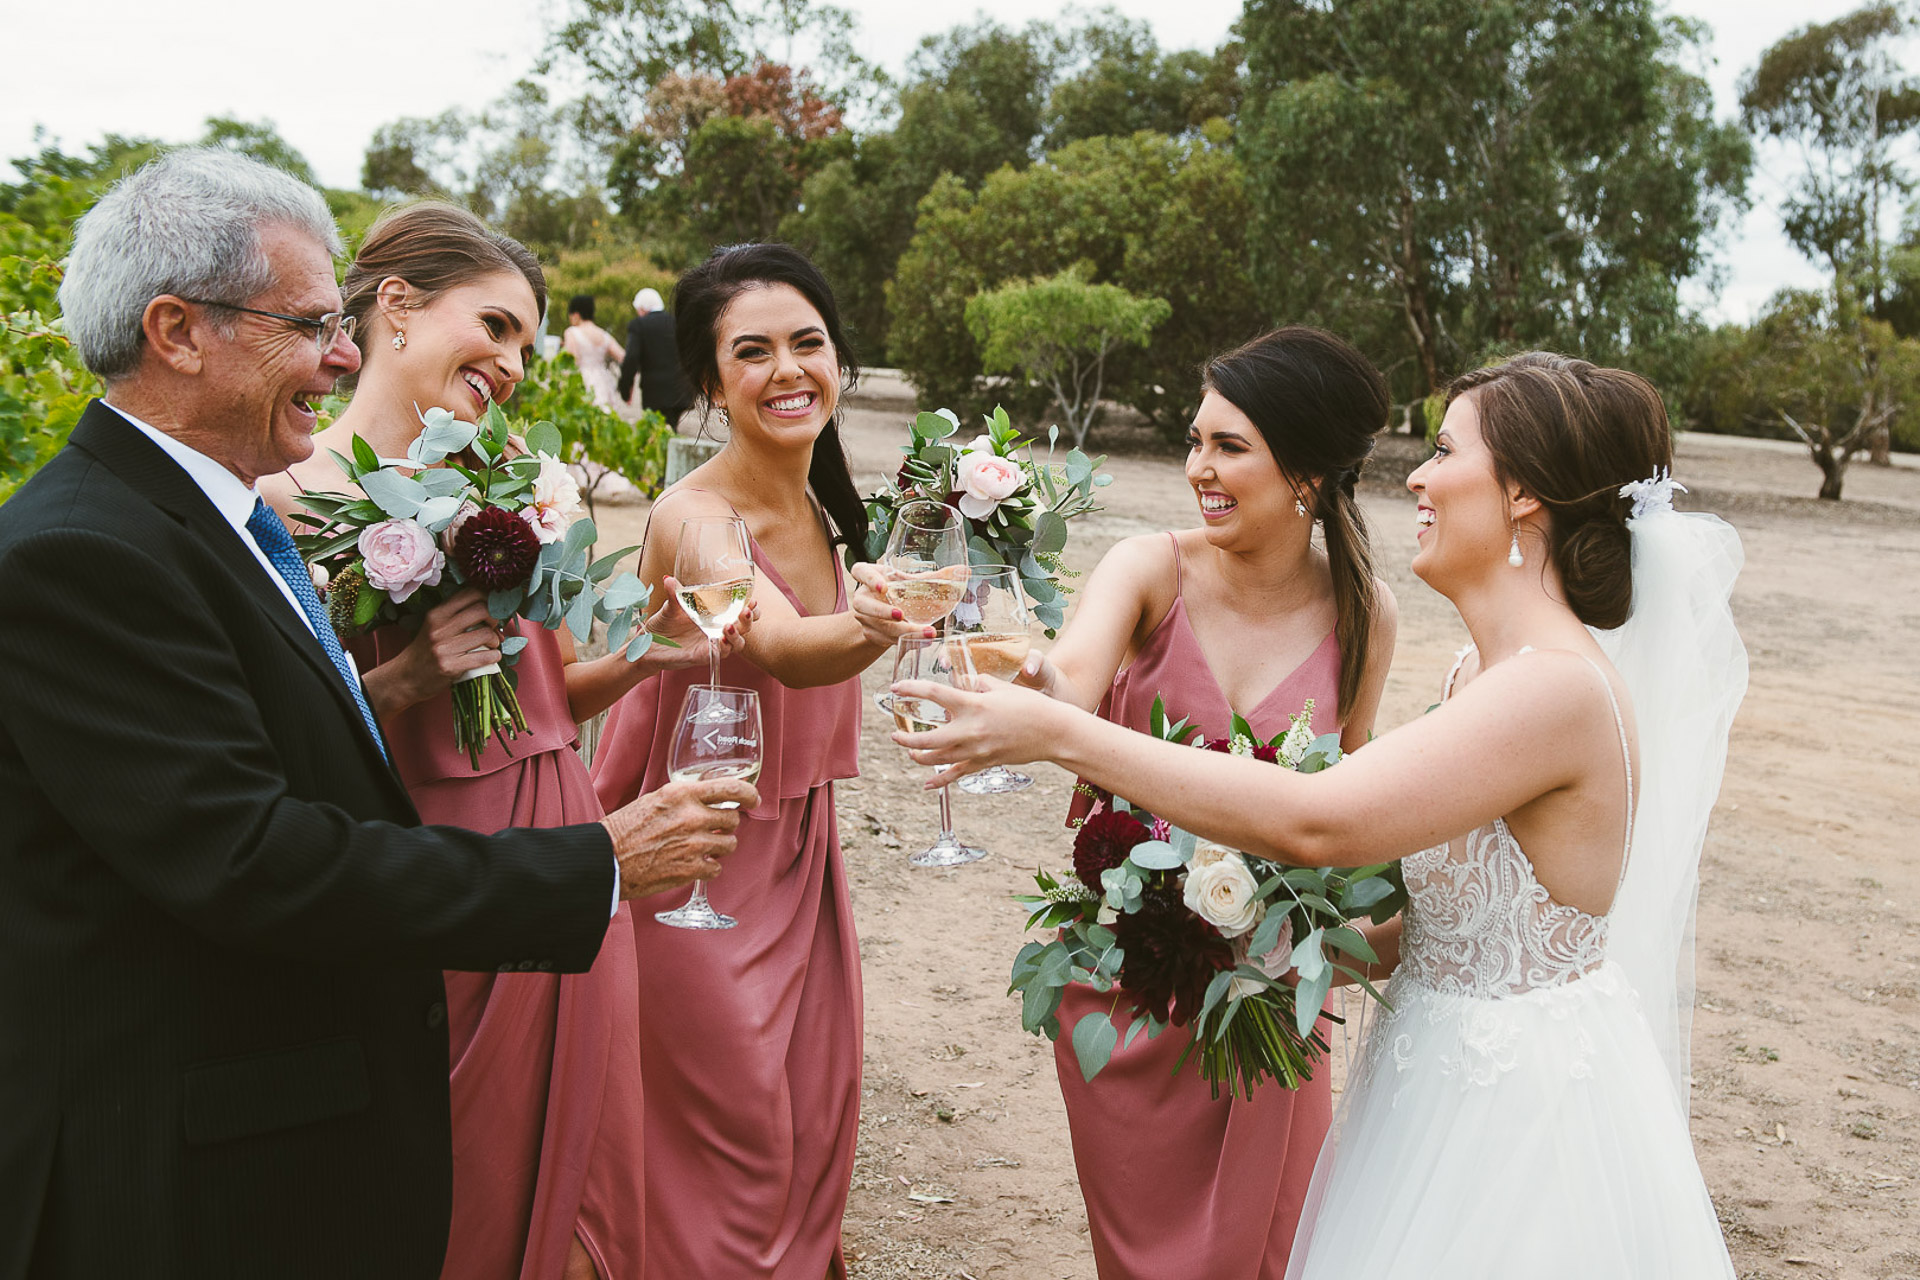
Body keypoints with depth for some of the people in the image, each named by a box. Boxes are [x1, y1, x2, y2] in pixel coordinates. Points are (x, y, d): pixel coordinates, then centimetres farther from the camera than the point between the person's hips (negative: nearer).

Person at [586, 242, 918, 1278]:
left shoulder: (819, 507, -1)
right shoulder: (691, 518, -24)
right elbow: (784, 650, -44)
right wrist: (871, 623, -62)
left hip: (799, 854, 7)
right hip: (707, 866, -7)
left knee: (817, 1120, 19)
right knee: (737, 1150, 8)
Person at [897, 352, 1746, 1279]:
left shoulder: (1559, 688, -26)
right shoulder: (1486, 671, 4)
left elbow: (1313, 823, -32)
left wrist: (1059, 734, -31)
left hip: (1518, 1108, -9)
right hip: (1447, 1075, 9)